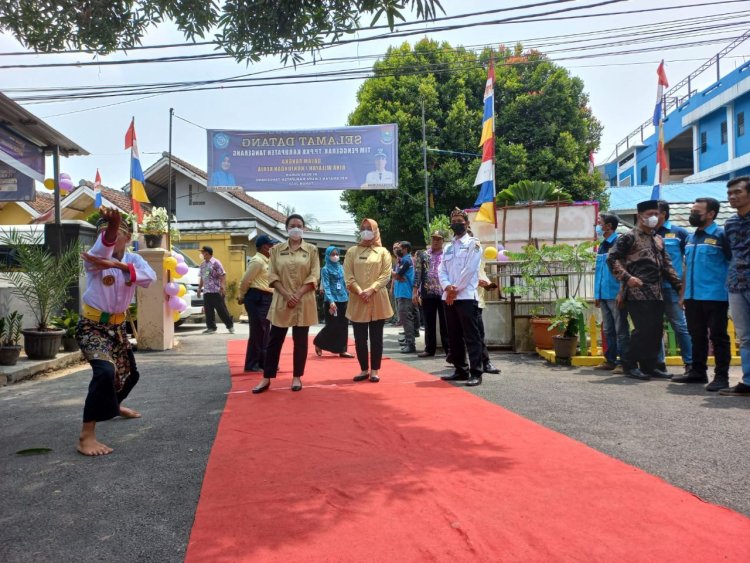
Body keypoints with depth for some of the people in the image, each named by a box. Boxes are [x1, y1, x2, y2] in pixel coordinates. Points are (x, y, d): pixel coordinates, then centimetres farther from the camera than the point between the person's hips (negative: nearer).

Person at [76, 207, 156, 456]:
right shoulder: (97, 256, -16)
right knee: (105, 371, -29)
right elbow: (104, 246, -42)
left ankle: (115, 405, 55)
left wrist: (117, 265, -39)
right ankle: (86, 436, -23)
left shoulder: (133, 259, -3)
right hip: (92, 325, -6)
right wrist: (110, 225, -64)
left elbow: (150, 276, -25)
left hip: (117, 325, 6)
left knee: (128, 372, 22)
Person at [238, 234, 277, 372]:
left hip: (265, 299, 10)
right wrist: (242, 297, -2)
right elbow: (245, 280, -14)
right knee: (257, 333, -4)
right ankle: (251, 364, 4)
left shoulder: (265, 261, 16)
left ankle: (263, 362, 22)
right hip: (257, 299, -10)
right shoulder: (257, 261, -14)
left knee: (265, 333, 13)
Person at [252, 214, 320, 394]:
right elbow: (272, 275, 1)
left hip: (304, 302, -1)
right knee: (275, 339, 4)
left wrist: (298, 295, -14)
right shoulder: (276, 249, 6)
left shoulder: (312, 250, 3)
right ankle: (266, 378, 11)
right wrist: (286, 295, -12)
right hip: (281, 301, 1)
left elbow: (314, 276, -3)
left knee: (300, 340, 5)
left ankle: (297, 377, 16)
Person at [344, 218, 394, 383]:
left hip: (377, 301, -1)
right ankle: (364, 369, 15)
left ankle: (375, 370, 10)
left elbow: (386, 275, -3)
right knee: (359, 337, 4)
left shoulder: (383, 252, 7)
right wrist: (359, 292, -14)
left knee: (376, 337, 3)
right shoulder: (352, 251, 9)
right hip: (357, 301, 1)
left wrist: (371, 290, -15)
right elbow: (348, 275, 0)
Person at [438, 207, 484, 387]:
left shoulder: (473, 243, 1)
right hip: (449, 297, 7)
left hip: (466, 296, -6)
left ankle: (476, 373, -5)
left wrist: (455, 290, -10)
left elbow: (469, 269, -10)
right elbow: (442, 271, 11)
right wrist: (447, 287, -9)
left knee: (471, 336, -6)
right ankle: (461, 370, 18)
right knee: (454, 336, 10)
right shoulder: (448, 247, 19)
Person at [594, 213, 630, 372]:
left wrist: (622, 292, -18)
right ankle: (610, 360, 21)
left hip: (616, 294, -8)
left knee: (621, 330, -1)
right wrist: (597, 294, 17)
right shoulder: (602, 245, 16)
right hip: (603, 295, 8)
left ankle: (623, 362, 5)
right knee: (608, 330, 13)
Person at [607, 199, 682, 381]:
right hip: (637, 293, -7)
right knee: (644, 330, -10)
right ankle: (630, 365, 2)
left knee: (656, 330, 7)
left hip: (657, 294, 7)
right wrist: (627, 278, -17)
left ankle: (649, 365, 17)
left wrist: (679, 285, 14)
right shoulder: (629, 237, -2)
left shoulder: (658, 239, 20)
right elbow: (612, 258, -9)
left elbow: (666, 265, 21)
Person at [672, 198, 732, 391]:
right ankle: (698, 372, 24)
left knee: (718, 337, -1)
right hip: (693, 297, 7)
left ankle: (721, 376, 6)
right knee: (697, 337, 14)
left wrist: (731, 290, -12)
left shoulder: (721, 235, -6)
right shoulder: (691, 237, 15)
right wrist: (684, 294, 18)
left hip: (715, 296, -7)